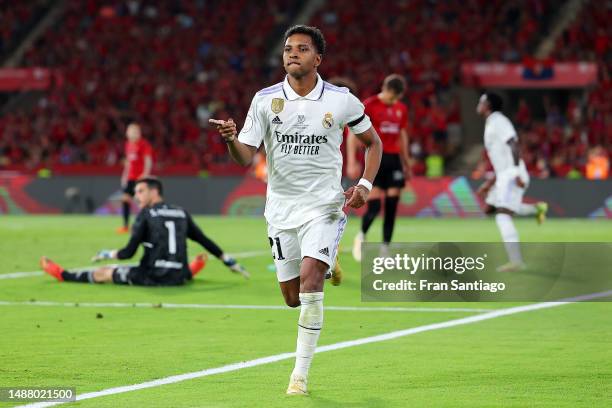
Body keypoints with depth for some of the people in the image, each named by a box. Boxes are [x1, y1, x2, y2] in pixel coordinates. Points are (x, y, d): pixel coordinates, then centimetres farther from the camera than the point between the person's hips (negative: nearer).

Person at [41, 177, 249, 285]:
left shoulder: (146, 214, -3)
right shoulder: (182, 214, 11)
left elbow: (128, 252, -6)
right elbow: (205, 241, 13)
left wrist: (107, 254, 13)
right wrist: (230, 262, 21)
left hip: (152, 277, -4)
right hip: (178, 278, 4)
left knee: (103, 273, 14)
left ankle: (64, 275, 26)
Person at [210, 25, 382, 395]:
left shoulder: (342, 101, -4)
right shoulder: (266, 100, -3)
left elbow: (373, 142, 11)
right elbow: (246, 158, -6)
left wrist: (365, 185, -4)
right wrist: (231, 139, -29)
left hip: (324, 204, -2)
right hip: (282, 208, 3)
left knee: (309, 277, -22)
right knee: (293, 296, 6)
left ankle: (301, 374, -15)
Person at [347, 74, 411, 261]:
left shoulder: (401, 109, 10)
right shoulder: (368, 105, -6)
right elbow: (353, 134, -6)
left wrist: (406, 163, 21)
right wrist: (351, 162, -14)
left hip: (394, 159, 5)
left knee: (391, 208, -1)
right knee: (374, 207, -12)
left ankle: (385, 250, 4)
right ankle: (361, 236, 17)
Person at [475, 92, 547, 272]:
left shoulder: (498, 121, -8)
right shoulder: (492, 124, 22)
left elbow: (513, 145, -22)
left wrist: (517, 174, -31)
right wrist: (490, 183, 27)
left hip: (512, 176, -10)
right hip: (504, 177, 10)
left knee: (502, 215, -17)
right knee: (490, 209, 17)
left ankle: (516, 261, -23)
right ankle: (536, 208, 16)